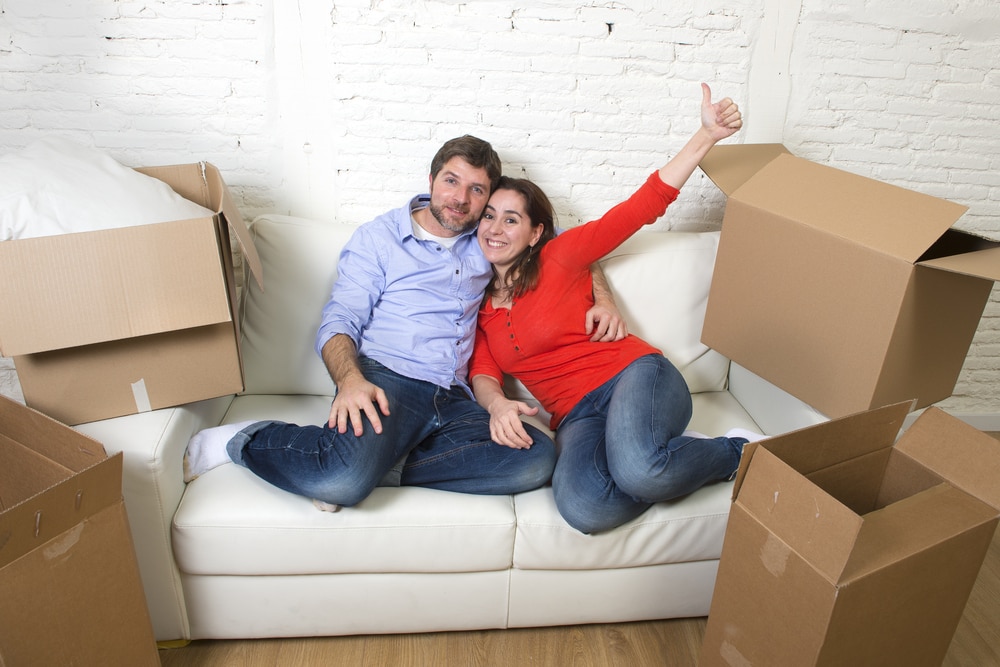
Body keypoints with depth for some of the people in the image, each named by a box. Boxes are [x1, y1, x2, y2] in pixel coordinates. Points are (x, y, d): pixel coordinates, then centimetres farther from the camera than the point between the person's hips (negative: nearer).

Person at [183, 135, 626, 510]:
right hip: (386, 379, -4)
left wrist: (602, 297, 11)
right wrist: (351, 379, -21)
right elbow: (339, 322, 1)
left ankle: (384, 465, -18)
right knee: (345, 481, -35)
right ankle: (241, 440, -6)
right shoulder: (378, 237, 10)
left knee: (538, 457, -26)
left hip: (452, 400, 4)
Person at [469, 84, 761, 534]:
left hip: (633, 376, -2)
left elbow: (644, 205, 2)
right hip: (576, 417, 2)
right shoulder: (477, 303, 15)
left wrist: (707, 135, -4)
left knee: (637, 470, -38)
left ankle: (736, 452, -5)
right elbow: (482, 372, 4)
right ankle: (673, 458, -6)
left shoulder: (558, 257, 5)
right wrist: (496, 404, -20)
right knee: (582, 508, -33)